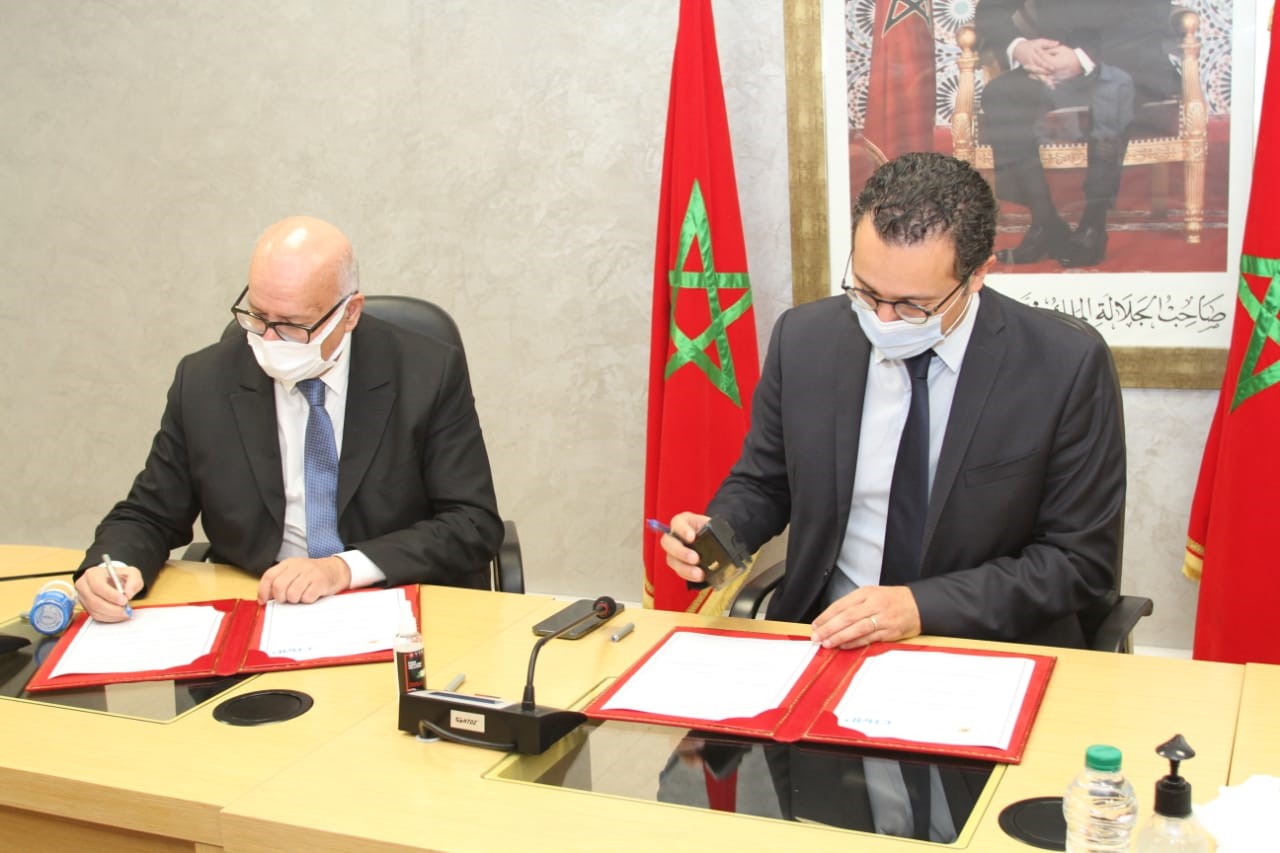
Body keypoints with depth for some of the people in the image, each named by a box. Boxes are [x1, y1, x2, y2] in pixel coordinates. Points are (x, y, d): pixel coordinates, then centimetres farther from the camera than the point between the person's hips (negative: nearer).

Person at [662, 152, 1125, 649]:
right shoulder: (803, 339, -4)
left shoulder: (1067, 365, -12)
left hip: (990, 650, -1)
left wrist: (924, 606, -18)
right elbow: (762, 484, 10)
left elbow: (1081, 558, -8)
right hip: (826, 637, 2)